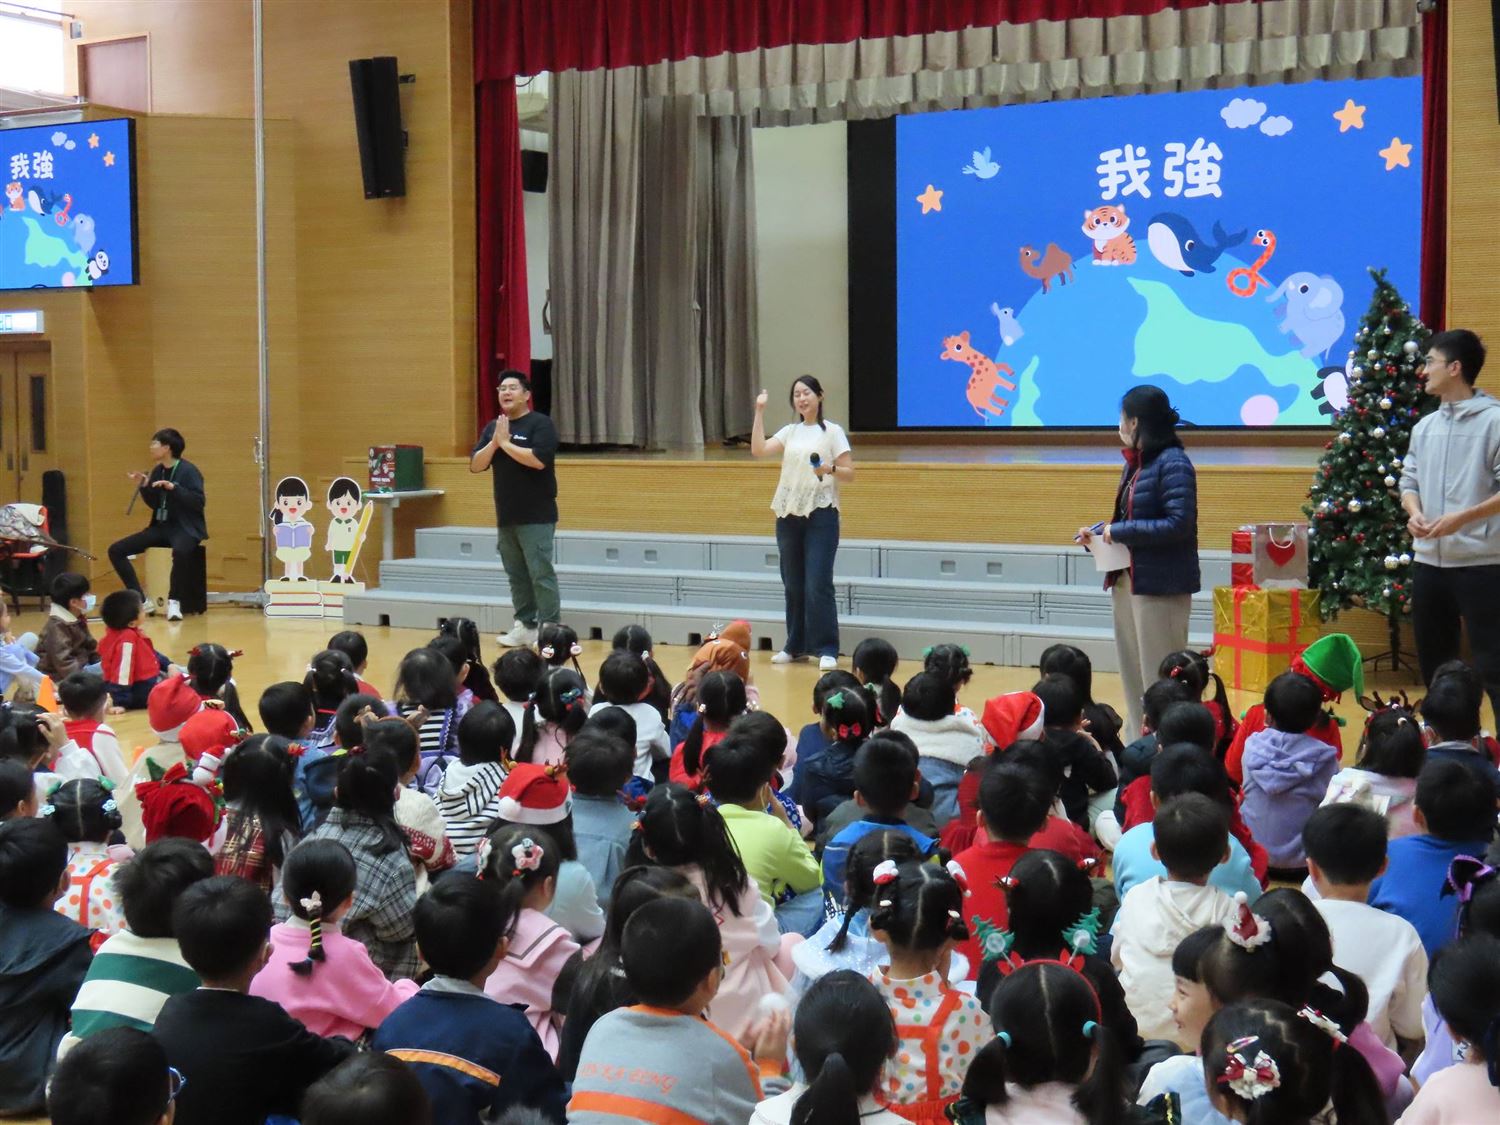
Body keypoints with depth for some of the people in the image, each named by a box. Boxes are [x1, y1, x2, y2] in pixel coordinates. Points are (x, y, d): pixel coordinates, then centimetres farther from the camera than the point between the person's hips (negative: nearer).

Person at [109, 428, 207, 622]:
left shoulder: (188, 470, -9)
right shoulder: (157, 471, 10)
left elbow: (199, 501, -19)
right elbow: (155, 504, 16)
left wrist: (174, 487, -27)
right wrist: (143, 487, 0)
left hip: (185, 528, -7)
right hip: (162, 526, 8)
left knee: (180, 551, -43)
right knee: (116, 550, -5)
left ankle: (174, 601, -24)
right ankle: (142, 601, -3)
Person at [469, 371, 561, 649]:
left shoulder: (540, 423, -7)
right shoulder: (493, 427, 13)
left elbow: (538, 459, -22)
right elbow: (475, 465, 6)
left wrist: (506, 443, -13)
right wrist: (494, 442, -9)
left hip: (536, 517, -7)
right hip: (506, 516, 7)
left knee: (541, 574, -9)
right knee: (516, 575, 11)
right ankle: (526, 625, 18)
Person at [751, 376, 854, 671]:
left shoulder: (832, 432, -1)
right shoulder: (789, 431, 12)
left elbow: (849, 473, -4)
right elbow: (758, 450, -2)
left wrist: (830, 469, -23)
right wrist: (759, 411, -2)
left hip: (820, 514, -5)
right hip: (788, 514, 5)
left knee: (818, 585, -10)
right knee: (793, 585, 10)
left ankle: (826, 650, -5)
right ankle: (795, 646, 20)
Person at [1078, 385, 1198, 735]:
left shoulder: (1173, 463, -14)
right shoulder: (1136, 463, 13)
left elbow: (1178, 524, -22)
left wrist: (1119, 532, -18)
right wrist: (1098, 532, 3)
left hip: (1160, 585, -9)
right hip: (1127, 579, 9)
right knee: (1132, 675, 14)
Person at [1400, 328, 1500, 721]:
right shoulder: (1424, 427, 13)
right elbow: (1409, 480, 16)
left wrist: (1463, 518, -22)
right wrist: (1414, 512, -5)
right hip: (1429, 560, 7)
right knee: (1434, 662, 15)